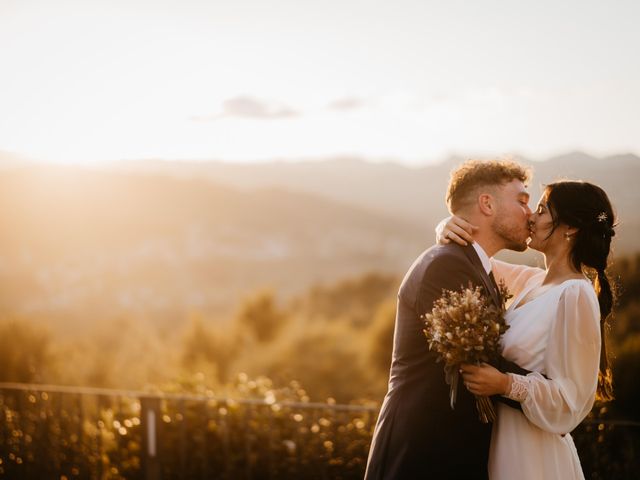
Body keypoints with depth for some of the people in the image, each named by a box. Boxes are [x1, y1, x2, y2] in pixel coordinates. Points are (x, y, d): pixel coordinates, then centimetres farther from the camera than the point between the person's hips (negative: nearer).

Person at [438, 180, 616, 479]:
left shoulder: (575, 295, -19)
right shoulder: (533, 281, 5)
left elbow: (571, 398, -18)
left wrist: (506, 384, -32)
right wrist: (451, 229, -4)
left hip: (531, 456, -8)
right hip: (504, 443, 8)